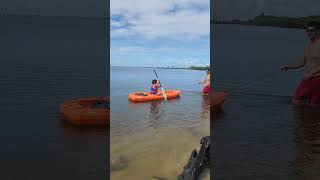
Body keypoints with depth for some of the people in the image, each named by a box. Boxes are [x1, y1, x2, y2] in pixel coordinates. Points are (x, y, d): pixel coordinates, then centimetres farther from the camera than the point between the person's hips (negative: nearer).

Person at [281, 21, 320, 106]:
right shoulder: (308, 45, 13)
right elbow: (302, 62, 17)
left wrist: (311, 73, -22)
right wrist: (288, 66, 4)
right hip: (308, 78, 7)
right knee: (296, 101, 5)